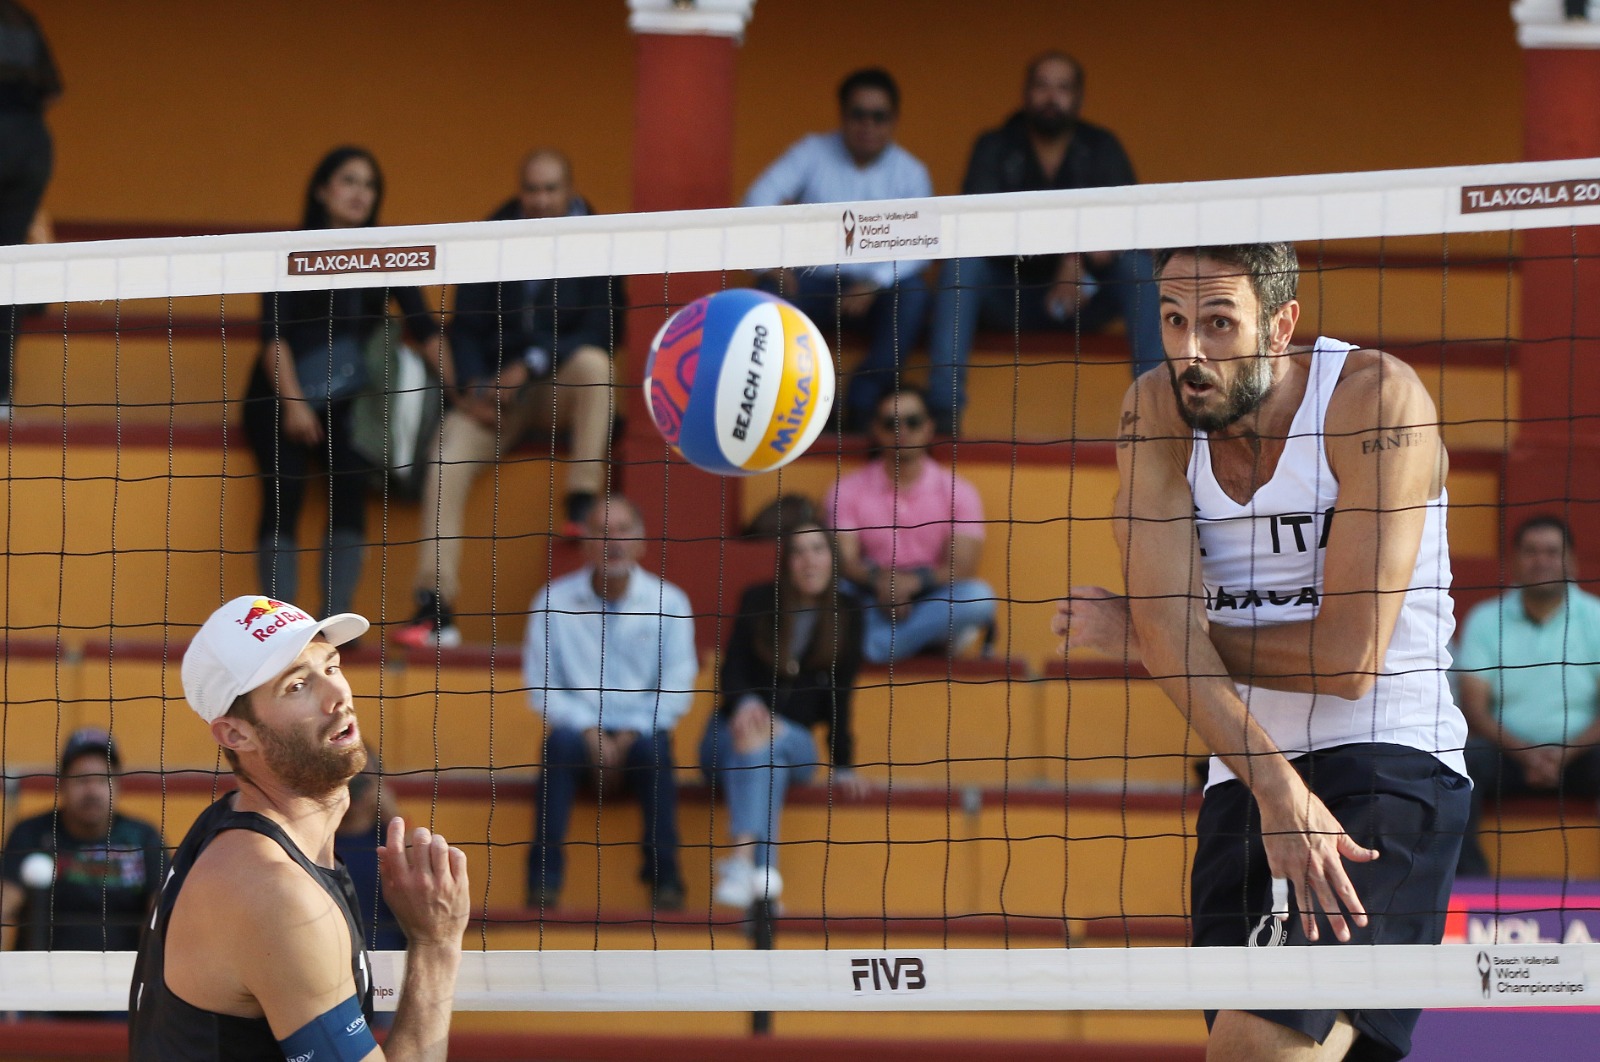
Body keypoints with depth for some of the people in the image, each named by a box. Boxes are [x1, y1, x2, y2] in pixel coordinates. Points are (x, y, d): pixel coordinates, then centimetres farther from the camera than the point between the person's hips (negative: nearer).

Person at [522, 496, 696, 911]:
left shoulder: (669, 603, 0)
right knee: (562, 740, -34)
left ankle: (664, 876, -29)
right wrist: (591, 733, -15)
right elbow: (540, 686, -2)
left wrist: (628, 738, -16)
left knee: (654, 748, -34)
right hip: (580, 727, 0)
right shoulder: (554, 601, 0)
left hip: (640, 732, 0)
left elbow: (676, 689, -3)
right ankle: (544, 874, -33)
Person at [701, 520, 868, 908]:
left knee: (772, 741, -35)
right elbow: (733, 670, -6)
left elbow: (838, 696, 3)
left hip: (795, 741, 1)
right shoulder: (758, 601, 2)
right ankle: (761, 869, -56)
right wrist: (744, 703, -29)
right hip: (731, 734, -1)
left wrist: (843, 767, -3)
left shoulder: (845, 615, 4)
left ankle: (742, 860, -54)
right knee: (753, 731, -36)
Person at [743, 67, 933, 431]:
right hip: (814, 282, 0)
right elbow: (758, 200, -11)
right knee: (769, 293, -31)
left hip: (876, 291, 0)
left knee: (912, 294, -32)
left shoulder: (910, 173, 1)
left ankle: (863, 401, -30)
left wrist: (874, 283, -28)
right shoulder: (812, 153, 2)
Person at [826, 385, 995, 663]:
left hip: (931, 601, 0)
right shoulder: (848, 490, 4)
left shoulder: (958, 492, 3)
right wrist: (878, 579, -28)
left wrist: (915, 580, -27)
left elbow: (962, 567, -7)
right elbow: (845, 561, -6)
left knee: (978, 598, -30)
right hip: (872, 606, 0)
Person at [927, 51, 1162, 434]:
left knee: (1138, 264, -27)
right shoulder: (995, 148, 1)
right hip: (1008, 298, 0)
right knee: (962, 261, -29)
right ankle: (944, 405, -36)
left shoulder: (1101, 147, 3)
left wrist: (1078, 262, -32)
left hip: (1085, 300, 0)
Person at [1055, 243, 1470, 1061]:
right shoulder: (1155, 412, 2)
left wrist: (1133, 634, -5)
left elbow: (1348, 654, -15)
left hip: (1388, 765, -6)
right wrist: (1277, 792, -25)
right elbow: (1171, 631, -10)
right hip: (1244, 778, 6)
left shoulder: (1378, 399, -12)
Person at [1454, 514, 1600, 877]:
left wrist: (1567, 752, -21)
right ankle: (1470, 884, -32)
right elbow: (1474, 708, -1)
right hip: (1508, 750, 1)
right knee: (1463, 759, -31)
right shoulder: (1485, 620, 6)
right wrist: (1523, 752, -18)